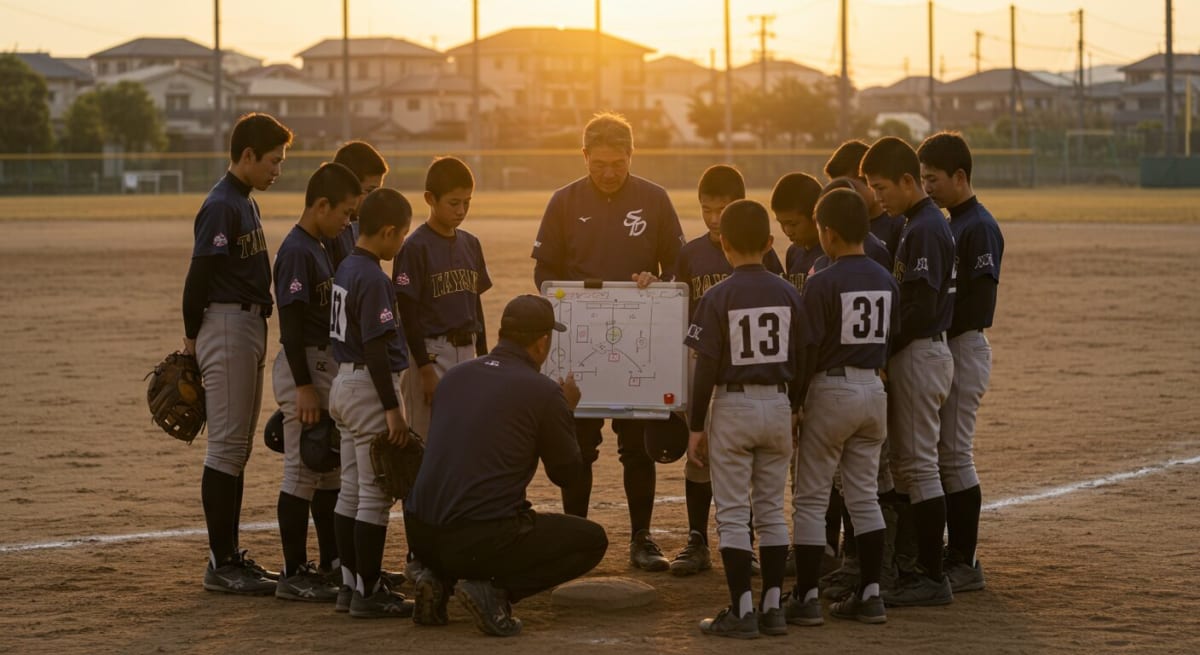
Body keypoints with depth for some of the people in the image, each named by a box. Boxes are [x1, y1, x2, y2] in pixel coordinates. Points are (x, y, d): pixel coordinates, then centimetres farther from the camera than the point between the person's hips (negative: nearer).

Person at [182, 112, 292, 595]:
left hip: (251, 326, 10)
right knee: (227, 444, -8)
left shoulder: (245, 203, 16)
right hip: (226, 325, -10)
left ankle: (230, 556, 19)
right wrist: (193, 338, -10)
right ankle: (221, 564, -6)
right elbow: (198, 277, -18)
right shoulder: (221, 206, -16)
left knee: (238, 446, 13)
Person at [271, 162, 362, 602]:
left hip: (327, 364, 10)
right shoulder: (296, 252, -17)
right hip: (304, 367, -10)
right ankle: (294, 574, -3)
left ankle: (332, 562, 26)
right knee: (302, 470, -6)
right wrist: (304, 387, -24)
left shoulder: (319, 249, 13)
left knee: (331, 467, 16)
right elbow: (291, 326, -22)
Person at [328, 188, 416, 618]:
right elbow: (375, 348, -22)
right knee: (375, 493, -5)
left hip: (344, 384, 10)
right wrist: (393, 409, -21)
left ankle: (351, 583, 19)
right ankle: (368, 593, -3)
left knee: (351, 490, 13)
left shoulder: (346, 270, 10)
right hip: (370, 388, -10)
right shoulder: (373, 279, -19)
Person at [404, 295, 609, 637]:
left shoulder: (454, 376, 12)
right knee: (592, 540, 12)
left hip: (421, 535, 7)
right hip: (483, 539, -6)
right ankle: (496, 590, -7)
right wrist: (567, 411, 24)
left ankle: (439, 580, 10)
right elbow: (566, 473, 8)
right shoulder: (543, 392, -4)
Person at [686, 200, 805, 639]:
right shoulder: (789, 295, 1)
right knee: (771, 511, 12)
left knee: (732, 515, 1)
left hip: (733, 406, -4)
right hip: (777, 405, 4)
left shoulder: (718, 298, -10)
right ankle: (772, 607, 12)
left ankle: (742, 611, -2)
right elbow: (801, 360, 5)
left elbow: (706, 368, -11)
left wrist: (696, 426, -4)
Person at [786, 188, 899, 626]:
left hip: (832, 391, -6)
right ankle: (869, 594, 11)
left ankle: (806, 598, 2)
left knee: (810, 500, 3)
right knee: (864, 496, 13)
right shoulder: (886, 281, 4)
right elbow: (889, 339, 8)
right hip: (873, 389, 6)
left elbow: (808, 351, -14)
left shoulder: (823, 284, -15)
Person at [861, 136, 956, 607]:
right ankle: (921, 568, 17)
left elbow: (922, 307, -22)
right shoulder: (916, 224, 15)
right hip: (918, 353, 10)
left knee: (918, 463, -8)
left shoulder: (924, 229, -16)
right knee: (906, 462, 13)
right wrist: (888, 346, 12)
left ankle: (932, 578, -6)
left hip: (920, 354, -10)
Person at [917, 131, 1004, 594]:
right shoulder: (950, 224, 16)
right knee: (939, 454, 12)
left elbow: (979, 302, -20)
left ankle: (965, 562, -3)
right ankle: (948, 553, 18)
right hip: (942, 350, 10)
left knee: (954, 455, -8)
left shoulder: (979, 227, -14)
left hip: (964, 348, -10)